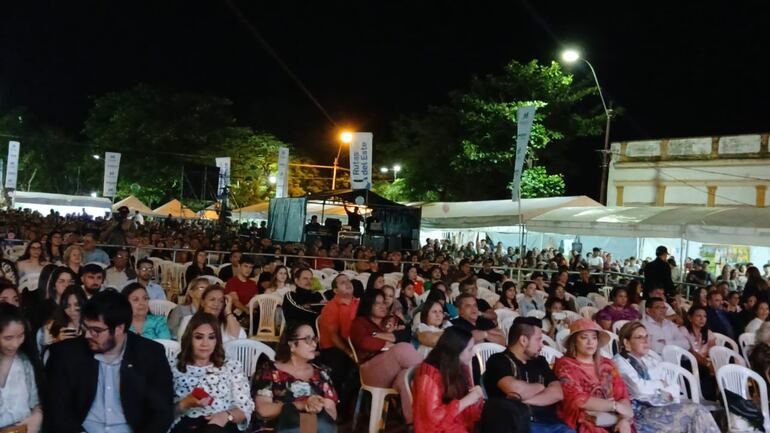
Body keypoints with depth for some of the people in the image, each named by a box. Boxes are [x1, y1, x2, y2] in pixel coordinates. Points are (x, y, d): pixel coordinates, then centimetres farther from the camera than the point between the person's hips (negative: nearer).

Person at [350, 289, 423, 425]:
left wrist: (380, 336, -1)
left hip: (395, 370, 4)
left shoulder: (389, 323, 30)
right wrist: (386, 344, 1)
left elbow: (406, 338, 9)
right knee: (403, 349, -33)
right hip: (372, 370, -4)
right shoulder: (359, 322, 15)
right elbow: (364, 343, -7)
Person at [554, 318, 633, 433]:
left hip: (614, 422, 4)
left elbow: (623, 396, 7)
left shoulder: (607, 364, 14)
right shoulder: (565, 365, -2)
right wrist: (615, 405, -9)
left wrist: (624, 420, -11)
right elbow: (578, 400, -12)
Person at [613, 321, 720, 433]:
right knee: (695, 411, -20)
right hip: (641, 412, -7)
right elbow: (639, 388, -17)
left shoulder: (652, 360, 20)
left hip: (661, 406, 7)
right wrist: (660, 384, 0)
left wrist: (669, 394, -10)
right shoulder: (620, 362, -4)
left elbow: (672, 385, 13)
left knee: (698, 411, -19)